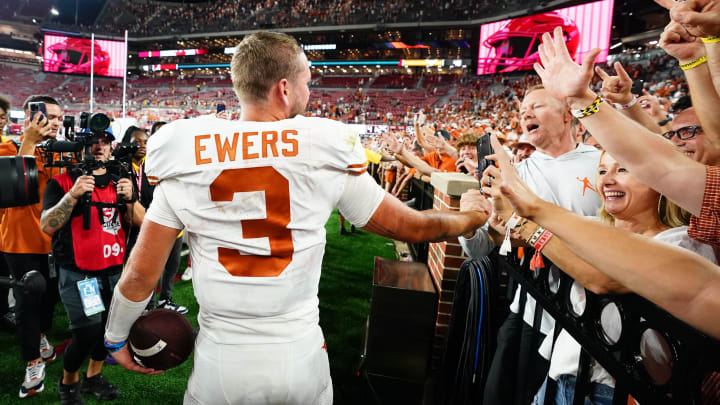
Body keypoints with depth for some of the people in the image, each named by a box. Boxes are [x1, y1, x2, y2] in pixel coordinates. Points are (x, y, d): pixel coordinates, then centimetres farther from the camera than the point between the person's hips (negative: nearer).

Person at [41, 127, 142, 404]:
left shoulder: (118, 181, 9)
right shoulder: (62, 182, -2)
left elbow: (139, 221, 2)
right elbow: (47, 226, -11)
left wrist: (130, 198, -17)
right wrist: (73, 195, -23)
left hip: (114, 271, 4)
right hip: (78, 274, -4)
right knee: (89, 332, -8)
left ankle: (93, 377, 34)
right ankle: (68, 382, 21)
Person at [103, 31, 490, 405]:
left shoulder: (186, 163, -8)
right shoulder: (324, 156, -12)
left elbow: (141, 274, -3)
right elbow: (412, 226, -2)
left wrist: (115, 338, 16)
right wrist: (479, 216, 16)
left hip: (220, 363, 1)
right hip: (300, 357, 0)